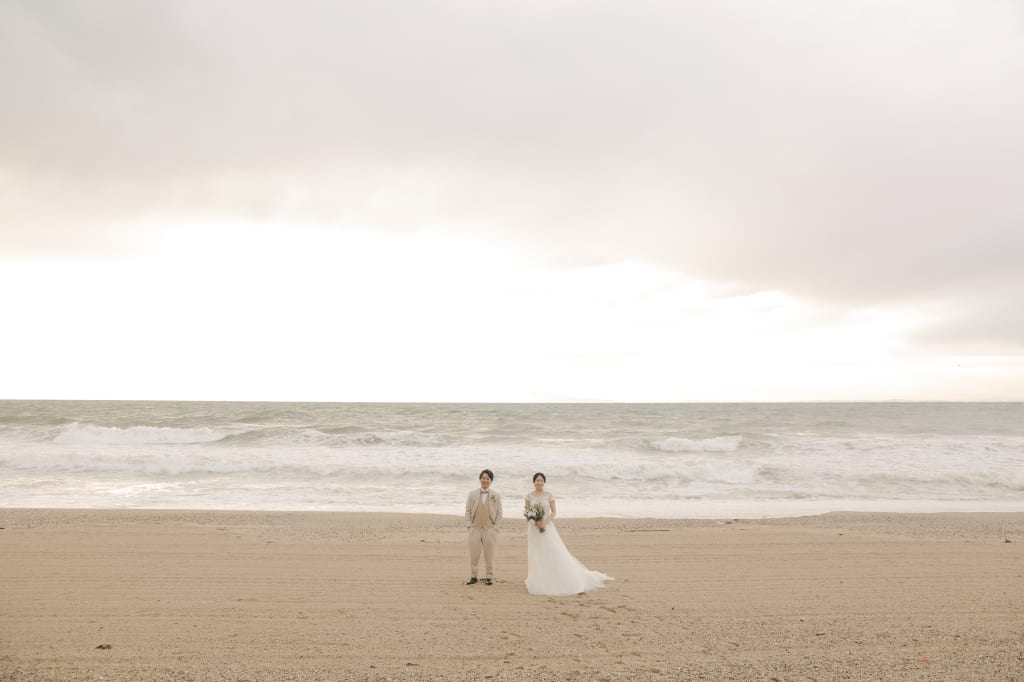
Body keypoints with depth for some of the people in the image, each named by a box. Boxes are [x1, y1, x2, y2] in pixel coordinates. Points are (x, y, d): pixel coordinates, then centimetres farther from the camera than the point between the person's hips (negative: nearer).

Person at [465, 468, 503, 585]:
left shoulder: (496, 494, 1)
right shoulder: (472, 494, 4)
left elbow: (499, 512, 3)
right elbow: (468, 510, 6)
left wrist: (495, 527, -3)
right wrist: (469, 524, -2)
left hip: (490, 529, -1)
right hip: (475, 528, 1)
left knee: (489, 555, 7)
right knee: (473, 554, 3)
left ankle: (489, 577, 17)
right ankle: (473, 577, 14)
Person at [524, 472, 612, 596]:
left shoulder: (549, 495, -2)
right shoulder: (529, 496, 2)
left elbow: (554, 512, -2)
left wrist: (544, 522, -15)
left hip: (547, 528, -2)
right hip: (533, 529, 2)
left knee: (555, 553, -4)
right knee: (536, 556, 5)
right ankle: (538, 583, 15)